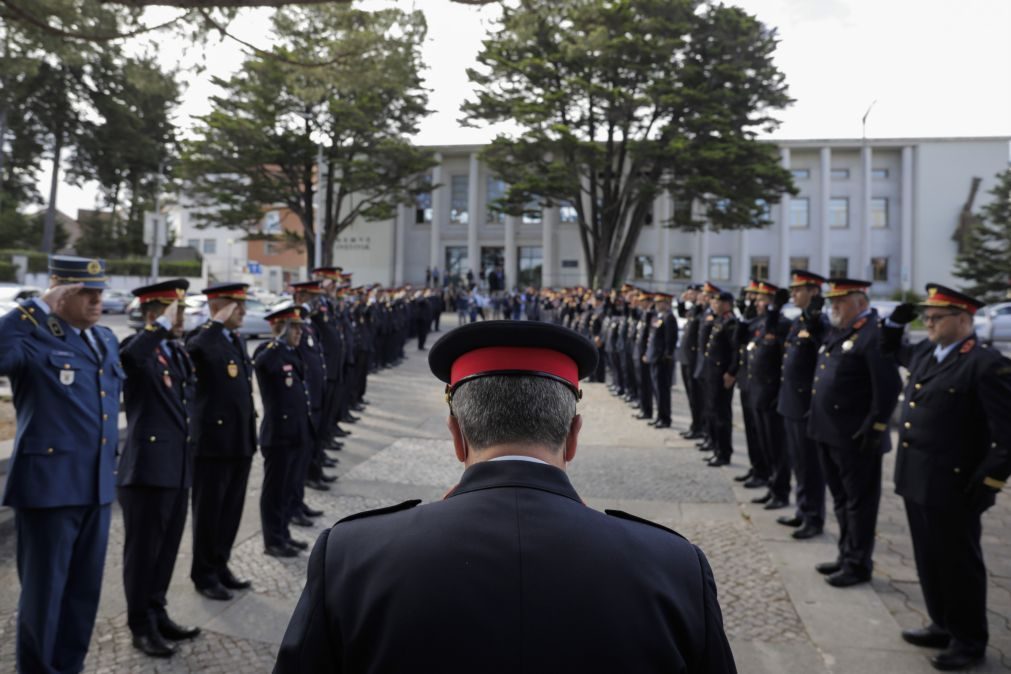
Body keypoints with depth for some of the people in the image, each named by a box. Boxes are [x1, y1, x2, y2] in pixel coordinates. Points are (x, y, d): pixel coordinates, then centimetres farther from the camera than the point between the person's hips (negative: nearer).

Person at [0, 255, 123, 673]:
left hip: (96, 485, 7)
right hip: (49, 484, -7)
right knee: (44, 590, 8)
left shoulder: (106, 340, 12)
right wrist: (37, 308, -26)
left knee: (84, 589, 17)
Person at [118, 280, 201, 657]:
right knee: (143, 551, 6)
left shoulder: (178, 352, 14)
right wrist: (163, 325, -31)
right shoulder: (138, 349, -11)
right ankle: (141, 626, 20)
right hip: (147, 469, -8)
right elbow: (127, 357, -37)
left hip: (178, 469, 8)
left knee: (167, 549, 17)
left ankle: (157, 614, 32)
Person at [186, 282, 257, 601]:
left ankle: (220, 566, 32)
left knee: (232, 509, 16)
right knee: (209, 511, 7)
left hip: (240, 440, 8)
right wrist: (217, 322, -28)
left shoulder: (237, 340, 13)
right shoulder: (202, 341, -12)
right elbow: (196, 349, -39)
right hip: (213, 440, -8)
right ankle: (204, 574, 22)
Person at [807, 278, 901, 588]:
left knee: (859, 501, 4)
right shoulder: (838, 331, 14)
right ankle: (846, 554, 32)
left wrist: (875, 427, -20)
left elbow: (888, 386, -21)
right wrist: (817, 414, 18)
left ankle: (858, 564, 16)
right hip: (830, 432, 9)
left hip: (856, 438, -9)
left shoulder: (875, 334, -16)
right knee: (841, 498, 19)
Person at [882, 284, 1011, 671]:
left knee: (959, 563, 7)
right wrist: (895, 322, 12)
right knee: (929, 560, 18)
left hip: (953, 486, -8)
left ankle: (969, 640, 24)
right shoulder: (925, 353, 8)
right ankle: (944, 626, 35)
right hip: (917, 479, 8)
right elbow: (890, 352, 30)